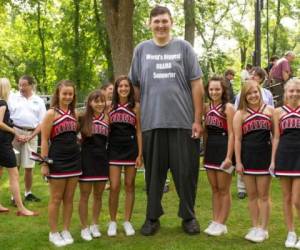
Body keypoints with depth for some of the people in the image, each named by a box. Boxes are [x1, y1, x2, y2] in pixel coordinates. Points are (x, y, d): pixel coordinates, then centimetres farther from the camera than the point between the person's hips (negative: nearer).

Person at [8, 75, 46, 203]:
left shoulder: (39, 101, 10)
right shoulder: (12, 97, 6)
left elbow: (42, 123, 7)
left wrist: (30, 137, -5)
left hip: (31, 134, 1)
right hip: (15, 132, -1)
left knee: (29, 167, 6)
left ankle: (28, 193, 21)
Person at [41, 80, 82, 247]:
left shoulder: (74, 113, 8)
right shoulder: (51, 113, -8)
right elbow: (44, 140, -10)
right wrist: (44, 163, -13)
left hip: (74, 159, 5)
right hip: (57, 160, -5)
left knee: (69, 198, 10)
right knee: (56, 199, 4)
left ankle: (66, 231, 21)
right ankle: (53, 233, 16)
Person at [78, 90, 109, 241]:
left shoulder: (107, 118, 2)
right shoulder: (83, 118, -6)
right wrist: (83, 142, -10)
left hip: (102, 159, 3)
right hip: (86, 159, -3)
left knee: (98, 195, 12)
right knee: (85, 195, 4)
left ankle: (95, 225, 26)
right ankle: (84, 228, 15)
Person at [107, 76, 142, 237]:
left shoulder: (135, 106, 3)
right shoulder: (110, 106, 5)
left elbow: (139, 131, 3)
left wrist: (140, 154, -3)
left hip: (131, 149, 0)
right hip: (114, 149, 0)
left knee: (129, 186, 6)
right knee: (114, 187, -3)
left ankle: (127, 221, 16)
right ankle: (112, 222, 11)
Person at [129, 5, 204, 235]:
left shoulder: (184, 48, 4)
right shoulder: (141, 50, 8)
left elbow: (196, 85, 3)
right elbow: (135, 86, 11)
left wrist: (197, 119, -3)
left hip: (183, 121, -1)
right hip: (152, 122, 1)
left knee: (186, 171, 5)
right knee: (154, 172, 9)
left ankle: (189, 216, 20)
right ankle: (152, 217, 22)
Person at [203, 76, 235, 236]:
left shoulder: (228, 107, -10)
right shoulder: (207, 108, 9)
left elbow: (231, 134, -14)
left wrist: (229, 156, -19)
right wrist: (205, 152, 13)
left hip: (223, 150, -7)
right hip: (210, 150, 7)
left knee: (223, 190, 3)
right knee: (214, 189, 12)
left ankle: (221, 224, 11)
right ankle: (215, 221, 20)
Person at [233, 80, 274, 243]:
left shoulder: (269, 110, 3)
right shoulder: (240, 114, 2)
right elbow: (237, 139, 0)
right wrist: (238, 162, -4)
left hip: (265, 156, -1)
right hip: (247, 157, 1)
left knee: (263, 195, 5)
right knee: (251, 195, 9)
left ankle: (263, 229, 15)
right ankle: (255, 227, 21)